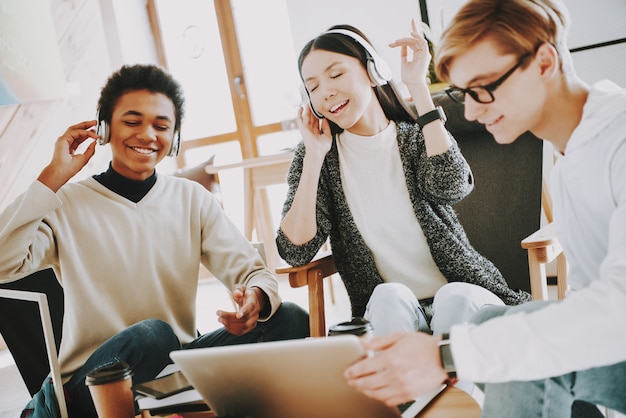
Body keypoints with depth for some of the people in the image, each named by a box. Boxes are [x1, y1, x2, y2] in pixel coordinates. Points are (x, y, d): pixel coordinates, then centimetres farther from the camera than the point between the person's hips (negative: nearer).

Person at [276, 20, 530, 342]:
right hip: (387, 313, 0)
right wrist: (314, 155, -11)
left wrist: (418, 86, -14)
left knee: (455, 299, -32)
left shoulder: (418, 138, 4)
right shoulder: (315, 157, 5)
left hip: (464, 294, 0)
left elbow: (451, 187, -21)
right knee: (390, 297, -32)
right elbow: (296, 252, -8)